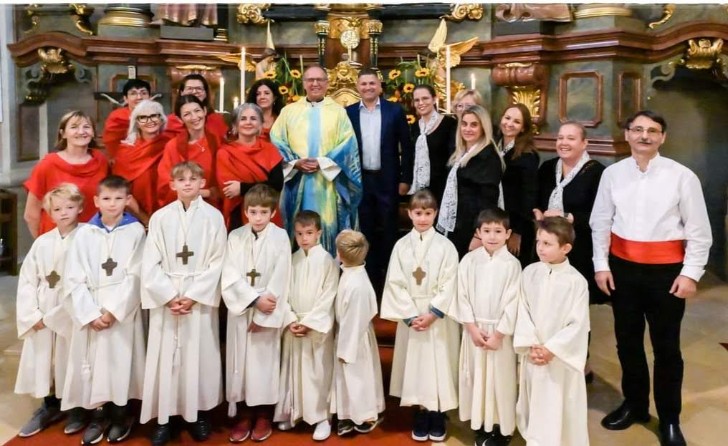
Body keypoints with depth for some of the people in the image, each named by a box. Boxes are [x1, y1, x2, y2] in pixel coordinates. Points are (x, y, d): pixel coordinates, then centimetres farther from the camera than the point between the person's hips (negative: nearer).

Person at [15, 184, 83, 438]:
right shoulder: (42, 242, 5)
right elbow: (26, 279, 5)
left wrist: (52, 316, -11)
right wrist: (32, 314, -5)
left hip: (71, 315, -4)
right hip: (40, 316, 4)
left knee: (71, 361, 2)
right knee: (42, 359, 10)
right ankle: (50, 406, 28)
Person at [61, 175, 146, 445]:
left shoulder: (135, 231, -1)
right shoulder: (84, 233, 5)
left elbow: (135, 276, -6)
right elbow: (73, 278, 1)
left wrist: (113, 310, -11)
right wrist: (90, 313, -8)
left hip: (123, 310, -2)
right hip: (90, 311, 2)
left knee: (120, 360, 0)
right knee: (93, 362, 4)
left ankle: (121, 414, 18)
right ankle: (98, 414, 20)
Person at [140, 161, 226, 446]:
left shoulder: (213, 217, 0)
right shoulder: (160, 217, 3)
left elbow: (217, 263, -3)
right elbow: (150, 264, 0)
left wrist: (192, 296, -10)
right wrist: (170, 296, -10)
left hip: (200, 298, -1)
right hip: (165, 297, 1)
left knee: (199, 355, 3)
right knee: (165, 356, 2)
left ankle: (199, 414, 17)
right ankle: (163, 417, 13)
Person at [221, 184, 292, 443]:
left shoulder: (280, 237, -7)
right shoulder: (235, 237, -1)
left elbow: (279, 281, -10)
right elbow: (230, 278, -6)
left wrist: (262, 314, -12)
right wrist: (255, 300, -16)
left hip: (267, 312, -2)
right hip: (240, 309, 2)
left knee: (265, 361, 4)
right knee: (239, 361, 7)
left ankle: (263, 416, 19)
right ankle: (244, 415, 20)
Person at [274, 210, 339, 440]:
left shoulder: (327, 260, -6)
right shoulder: (292, 260, 6)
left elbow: (328, 296, -10)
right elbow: (285, 293, 5)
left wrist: (308, 322, -13)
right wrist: (291, 320, -7)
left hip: (317, 325, -4)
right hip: (294, 324, 4)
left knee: (318, 371, 0)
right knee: (293, 369, 10)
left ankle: (322, 417, 9)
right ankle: (292, 413, 24)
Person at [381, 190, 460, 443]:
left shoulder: (445, 246, -3)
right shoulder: (401, 246, 1)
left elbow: (449, 285, -8)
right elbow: (395, 284, -2)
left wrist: (432, 314, -15)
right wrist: (410, 315, -10)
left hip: (438, 316, -1)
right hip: (410, 316, 2)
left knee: (438, 364, 2)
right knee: (415, 365, 7)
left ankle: (438, 420, 16)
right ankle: (420, 419, 19)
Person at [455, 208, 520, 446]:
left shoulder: (512, 264, -9)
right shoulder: (469, 260, -3)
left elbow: (513, 303, -10)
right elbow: (462, 296, -2)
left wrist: (498, 334, -11)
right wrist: (472, 327, -8)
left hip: (501, 331, -2)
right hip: (474, 329, 2)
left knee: (500, 378, 4)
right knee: (476, 376, 11)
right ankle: (480, 426, 26)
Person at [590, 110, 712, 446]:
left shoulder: (682, 176, -9)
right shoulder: (612, 174, 0)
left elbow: (699, 231, -6)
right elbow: (601, 222, 4)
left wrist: (691, 273, -10)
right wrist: (601, 264, 0)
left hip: (666, 269, -3)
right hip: (622, 266, 3)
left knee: (666, 346, 10)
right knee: (627, 341, 17)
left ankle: (669, 419, 29)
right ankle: (634, 404, 38)